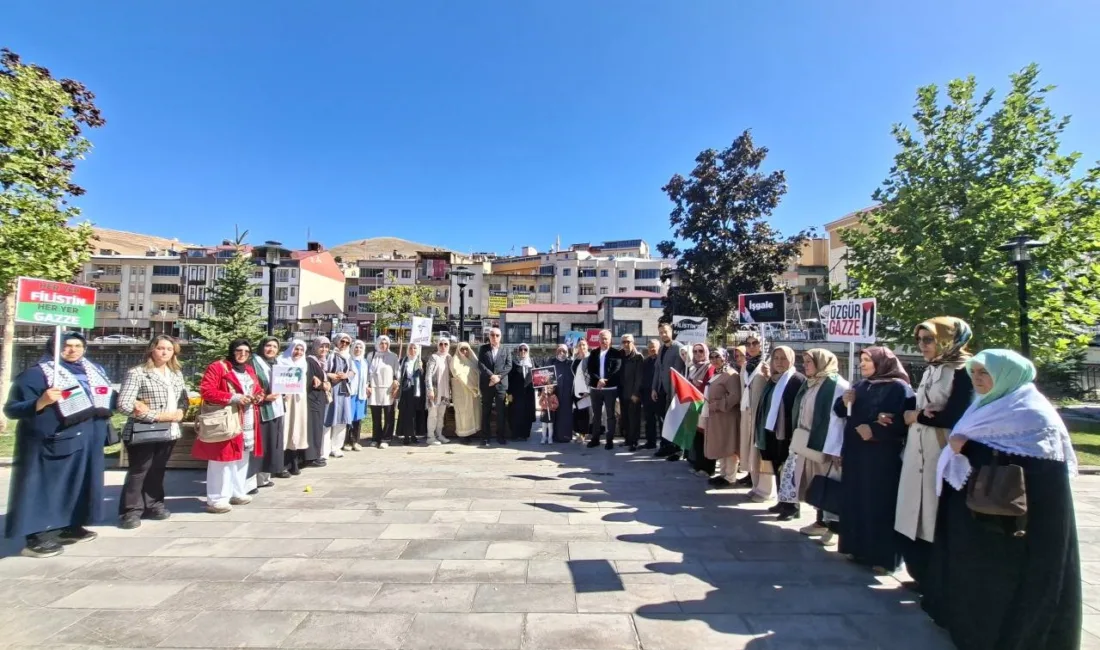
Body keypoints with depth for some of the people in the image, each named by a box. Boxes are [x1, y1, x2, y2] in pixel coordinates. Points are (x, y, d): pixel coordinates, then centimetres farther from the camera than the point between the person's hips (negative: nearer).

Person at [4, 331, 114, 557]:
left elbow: (108, 398, 24)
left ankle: (71, 526, 27)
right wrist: (41, 401, -28)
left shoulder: (95, 372, 12)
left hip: (89, 442, 7)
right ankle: (37, 538, 6)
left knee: (79, 485, 14)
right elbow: (11, 409, -12)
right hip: (54, 442, -7)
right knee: (46, 487, -2)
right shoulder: (36, 374, -9)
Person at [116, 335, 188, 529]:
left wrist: (180, 413, -10)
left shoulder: (176, 374, 10)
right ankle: (131, 511, 15)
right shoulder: (137, 373, -9)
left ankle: (153, 505, 29)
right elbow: (123, 405, -16)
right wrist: (157, 416, -17)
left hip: (169, 432, 6)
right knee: (138, 472, 3)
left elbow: (184, 399, 12)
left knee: (157, 471, 16)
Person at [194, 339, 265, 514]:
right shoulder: (217, 367, -8)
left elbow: (258, 389, 25)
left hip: (248, 423, 8)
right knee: (223, 458, -6)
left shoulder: (249, 370, 16)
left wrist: (258, 396, 1)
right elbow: (206, 391, -16)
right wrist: (234, 398, -23)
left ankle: (237, 493, 25)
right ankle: (216, 499, 2)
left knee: (242, 458, 14)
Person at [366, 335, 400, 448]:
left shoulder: (393, 356, 5)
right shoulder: (371, 356, 10)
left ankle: (385, 439, 2)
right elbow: (367, 371, 11)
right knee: (375, 416, 6)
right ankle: (376, 438, 15)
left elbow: (397, 373, 5)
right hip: (374, 389, 2)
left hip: (388, 390, -2)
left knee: (388, 416, -3)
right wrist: (367, 386, 2)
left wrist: (396, 387, -2)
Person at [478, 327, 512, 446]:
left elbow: (509, 365, 0)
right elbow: (480, 364, -4)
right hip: (486, 384, 0)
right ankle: (485, 437, 11)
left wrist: (498, 376, -14)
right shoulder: (483, 349, 8)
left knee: (501, 411, 1)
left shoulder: (506, 350, 10)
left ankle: (501, 436, 11)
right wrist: (491, 375, -16)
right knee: (486, 411, 5)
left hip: (501, 384, 0)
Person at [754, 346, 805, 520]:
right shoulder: (772, 379, 12)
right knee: (778, 469, 14)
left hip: (788, 433, -7)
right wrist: (762, 430, 13)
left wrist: (796, 434, -18)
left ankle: (792, 506, 13)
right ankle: (782, 501, 25)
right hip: (771, 431, 7)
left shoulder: (799, 380, -9)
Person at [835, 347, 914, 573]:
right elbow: (841, 412, 13)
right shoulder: (862, 386, 12)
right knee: (856, 501, 10)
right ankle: (859, 548, 22)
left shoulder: (899, 387, -7)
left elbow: (904, 421, -17)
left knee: (880, 504, -1)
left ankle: (883, 556, 10)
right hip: (856, 452, 6)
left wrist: (874, 430, -20)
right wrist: (844, 401, -7)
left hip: (883, 456, -6)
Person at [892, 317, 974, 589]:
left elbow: (954, 416, -19)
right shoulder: (930, 371, 14)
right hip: (918, 456, 8)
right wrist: (915, 414, -4)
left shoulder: (964, 372, -10)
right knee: (917, 519, 12)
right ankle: (923, 575, 26)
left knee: (937, 521, 1)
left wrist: (916, 417, -7)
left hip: (943, 458, -8)